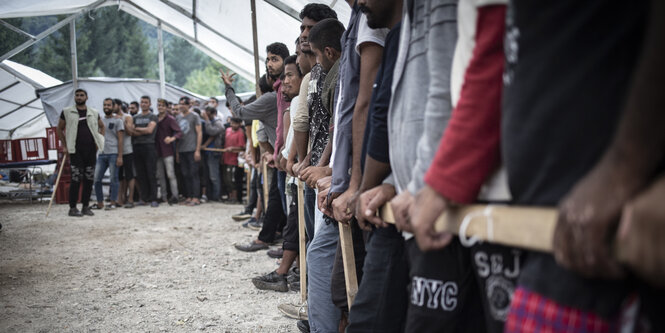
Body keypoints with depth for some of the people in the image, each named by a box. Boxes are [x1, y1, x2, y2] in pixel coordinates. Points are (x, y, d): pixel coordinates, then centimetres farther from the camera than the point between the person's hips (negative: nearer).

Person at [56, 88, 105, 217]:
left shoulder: (94, 113, 11)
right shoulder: (67, 112, 4)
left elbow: (102, 126, 24)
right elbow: (59, 129, 10)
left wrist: (100, 140, 10)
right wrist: (64, 146, 4)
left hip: (91, 150, 3)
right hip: (75, 151, -3)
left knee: (89, 179, 5)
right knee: (76, 179, -7)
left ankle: (86, 206, 14)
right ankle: (72, 208, 0)